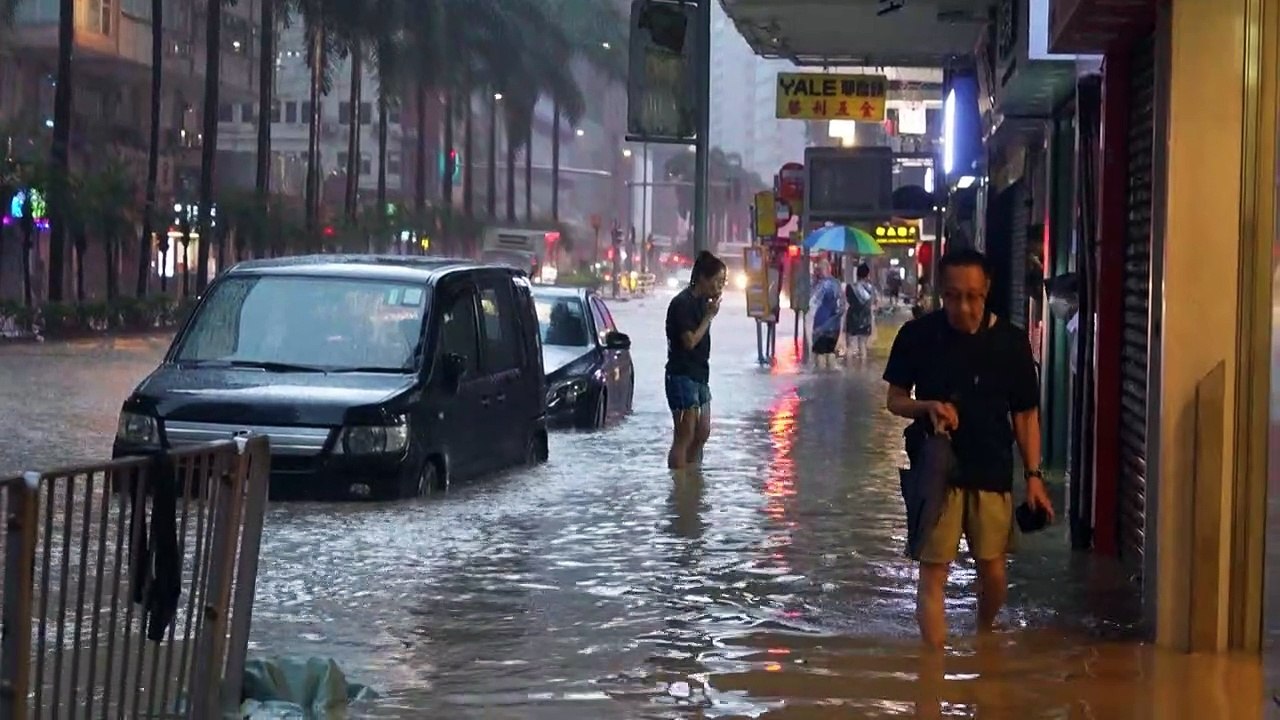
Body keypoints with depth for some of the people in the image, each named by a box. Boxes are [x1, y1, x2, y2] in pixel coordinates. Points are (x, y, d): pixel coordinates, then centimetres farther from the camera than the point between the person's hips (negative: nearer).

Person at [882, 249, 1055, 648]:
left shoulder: (1011, 341, -4)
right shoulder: (917, 335, -7)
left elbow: (1026, 414, 3)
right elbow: (895, 400, 3)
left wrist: (1033, 475, -1)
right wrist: (927, 407, -18)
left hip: (992, 471, 2)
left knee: (993, 568, 12)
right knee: (932, 574, -4)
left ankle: (983, 640, 39)